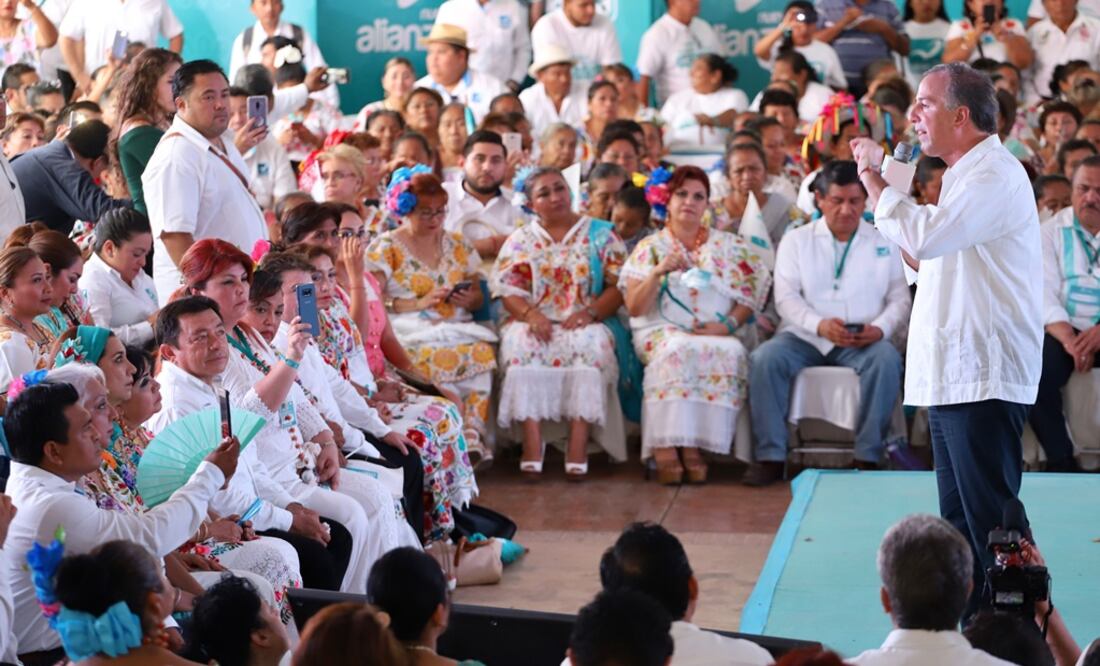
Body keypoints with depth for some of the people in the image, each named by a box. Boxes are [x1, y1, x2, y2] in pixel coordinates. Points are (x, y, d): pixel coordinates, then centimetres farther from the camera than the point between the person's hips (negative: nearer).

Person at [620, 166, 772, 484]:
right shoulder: (649, 248, 11)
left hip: (717, 335, 2)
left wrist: (728, 324, -8)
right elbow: (635, 308, 2)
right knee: (678, 350, -37)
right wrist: (658, 273, -14)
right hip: (662, 332, -2)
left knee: (731, 352, -33)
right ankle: (665, 448, -40)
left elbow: (753, 292, 9)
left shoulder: (728, 246, 16)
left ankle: (692, 446, -31)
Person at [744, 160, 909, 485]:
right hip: (805, 336, 0)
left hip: (864, 341, 0)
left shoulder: (884, 243, 14)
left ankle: (868, 456, -27)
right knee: (765, 358, -29)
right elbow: (786, 297, 1)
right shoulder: (796, 240, 12)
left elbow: (900, 298, 7)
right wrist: (820, 325, -18)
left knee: (887, 359, -33)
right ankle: (770, 456, -24)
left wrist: (880, 328, -15)